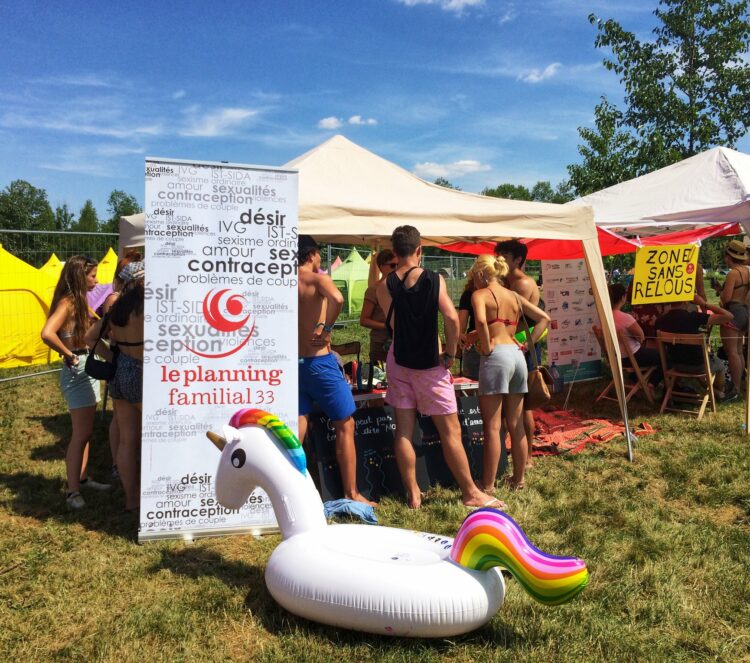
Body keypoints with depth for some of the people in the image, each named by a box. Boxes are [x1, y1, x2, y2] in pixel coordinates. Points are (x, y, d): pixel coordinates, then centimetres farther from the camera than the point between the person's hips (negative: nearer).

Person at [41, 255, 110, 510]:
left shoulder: (79, 301, 11)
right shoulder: (67, 302, -17)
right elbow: (47, 334, -32)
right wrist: (69, 355, -20)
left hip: (89, 368, 9)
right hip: (77, 371, -9)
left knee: (86, 431, 17)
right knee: (81, 434, -4)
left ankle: (83, 478, 30)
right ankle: (72, 492, 5)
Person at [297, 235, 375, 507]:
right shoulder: (317, 278, -9)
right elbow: (337, 299, -31)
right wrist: (325, 327, -18)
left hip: (296, 362, 6)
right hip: (319, 361, -6)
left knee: (297, 430, 9)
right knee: (345, 425, 6)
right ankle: (351, 494, 11)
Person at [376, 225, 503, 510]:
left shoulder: (385, 285, -3)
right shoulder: (435, 280, -10)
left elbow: (390, 323, 7)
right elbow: (452, 319, -18)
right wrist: (450, 353, -7)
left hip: (399, 361, 3)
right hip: (430, 365, -3)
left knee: (404, 430, 8)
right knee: (451, 431, 4)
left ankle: (413, 494, 14)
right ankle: (471, 493, 13)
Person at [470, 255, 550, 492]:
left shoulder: (480, 294, -1)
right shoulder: (515, 296, 18)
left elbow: (481, 321, -22)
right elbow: (544, 318, 20)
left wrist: (486, 346, -11)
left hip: (496, 357, -7)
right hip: (517, 356, 7)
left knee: (492, 427, -4)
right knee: (516, 425, 14)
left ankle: (488, 486, 0)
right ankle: (518, 480, 23)